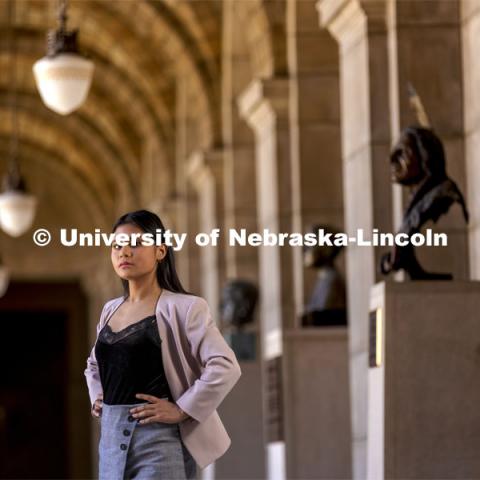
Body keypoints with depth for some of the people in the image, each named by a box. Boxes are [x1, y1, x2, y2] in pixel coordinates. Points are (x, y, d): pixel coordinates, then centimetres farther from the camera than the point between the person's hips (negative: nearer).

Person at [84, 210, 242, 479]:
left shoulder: (182, 307, -6)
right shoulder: (110, 310, 15)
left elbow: (226, 367, -16)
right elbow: (95, 364, 34)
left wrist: (182, 411, -17)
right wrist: (97, 397, 16)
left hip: (159, 440, -7)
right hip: (112, 438, 7)